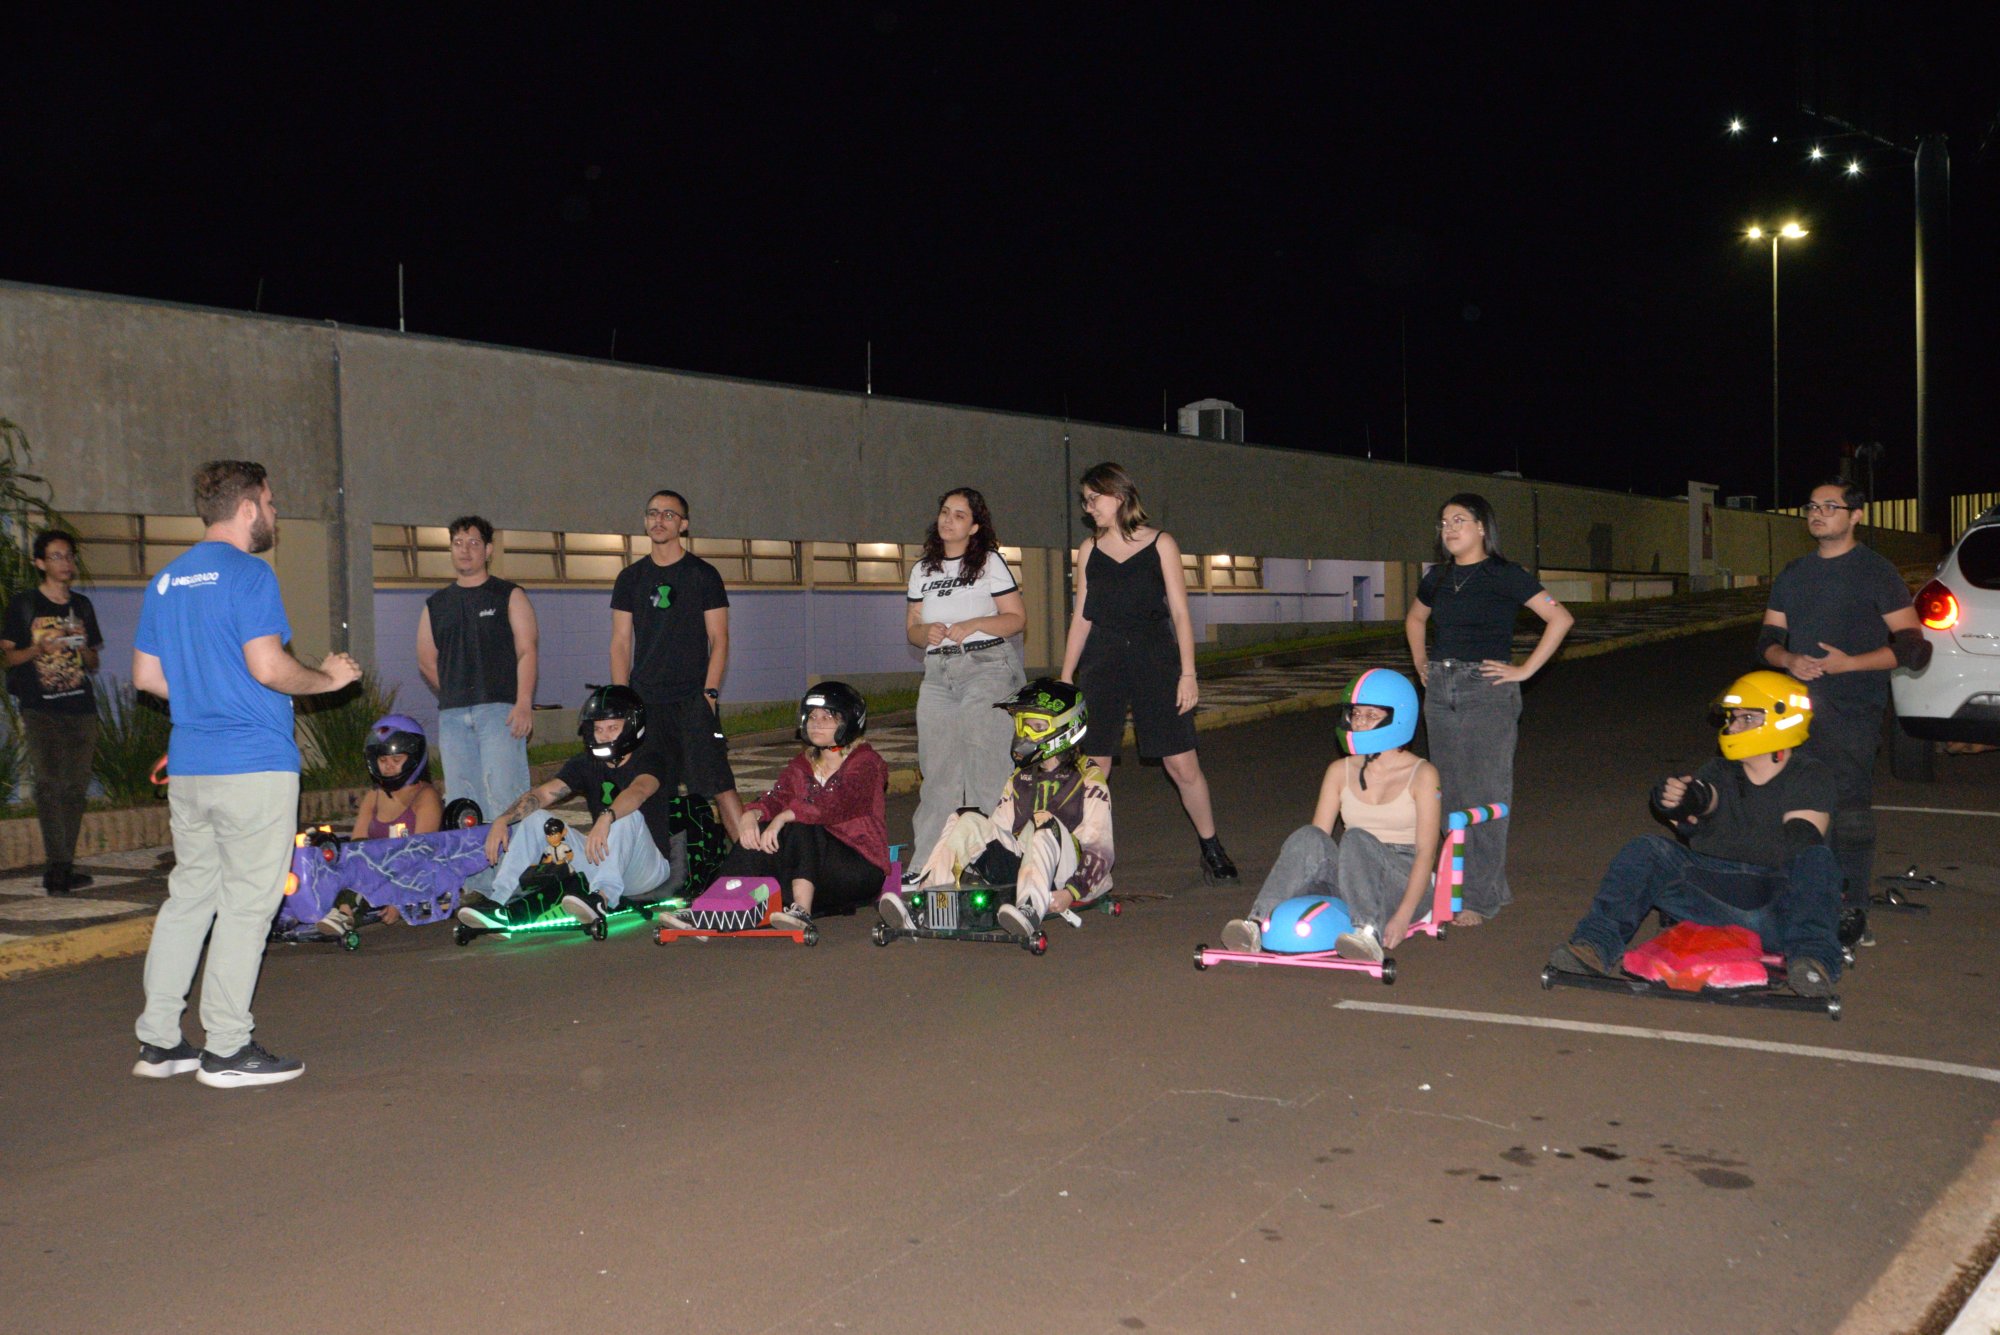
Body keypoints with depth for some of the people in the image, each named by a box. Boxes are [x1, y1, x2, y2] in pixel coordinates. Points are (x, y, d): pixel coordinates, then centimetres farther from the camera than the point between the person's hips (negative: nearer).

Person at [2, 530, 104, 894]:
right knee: (48, 783, -16)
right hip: (40, 709, -4)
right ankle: (58, 866, -19)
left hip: (81, 709, 4)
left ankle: (63, 868, 10)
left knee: (76, 787, 3)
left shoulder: (82, 606, 14)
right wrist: (40, 649, -15)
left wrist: (85, 650, -5)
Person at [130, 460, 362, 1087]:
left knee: (189, 894, 14)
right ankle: (227, 1048, 2)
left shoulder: (166, 581, 14)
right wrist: (329, 677, -4)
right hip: (254, 764, -8)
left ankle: (158, 1040, 18)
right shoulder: (248, 574, -11)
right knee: (247, 901, -1)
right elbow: (269, 667, -20)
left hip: (188, 766, 8)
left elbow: (145, 675, 16)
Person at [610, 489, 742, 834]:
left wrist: (709, 694, -9)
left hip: (693, 700, -3)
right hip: (644, 702, 4)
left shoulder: (703, 575, 3)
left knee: (718, 784, -11)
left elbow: (719, 641, 1)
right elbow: (620, 644, 12)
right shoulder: (630, 578, 13)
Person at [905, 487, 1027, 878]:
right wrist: (925, 632, -5)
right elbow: (911, 628, 18)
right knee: (937, 769, 3)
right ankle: (925, 866, 8)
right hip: (938, 673, 4)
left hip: (987, 666, -4)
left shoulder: (989, 562, 4)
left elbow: (1017, 618, -1)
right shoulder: (923, 570, 16)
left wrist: (973, 625, -15)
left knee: (986, 765, -9)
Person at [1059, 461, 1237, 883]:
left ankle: (1212, 851, 15)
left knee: (1182, 764, -2)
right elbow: (1081, 617, 13)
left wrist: (1187, 673, -6)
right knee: (1093, 767, -3)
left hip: (1155, 661, -2)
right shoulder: (1089, 550, 10)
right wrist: (1066, 677, 11)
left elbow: (1180, 613, 1)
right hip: (1102, 663, 2)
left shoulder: (1160, 544, 2)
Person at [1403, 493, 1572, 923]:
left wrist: (1525, 670, -10)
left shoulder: (1503, 576, -6)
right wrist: (1421, 662, 17)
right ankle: (1454, 887, 19)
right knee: (1449, 792, 10)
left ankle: (1483, 896, 0)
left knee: (1486, 793, -4)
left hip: (1487, 691, -6)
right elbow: (1414, 619, 32)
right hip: (1440, 690, 6)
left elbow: (1560, 618, -9)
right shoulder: (1437, 578, 12)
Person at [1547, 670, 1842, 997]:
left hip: (1779, 897, -3)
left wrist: (1706, 838, -16)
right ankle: (1597, 946, -27)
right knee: (1647, 850, -15)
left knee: (1815, 858, -30)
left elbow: (1794, 842, -12)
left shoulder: (1810, 777, 3)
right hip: (1714, 893, 3)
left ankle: (1812, 961, -40)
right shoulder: (1721, 772, 17)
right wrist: (1679, 799, -31)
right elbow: (1701, 796, -4)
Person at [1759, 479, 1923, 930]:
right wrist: (1787, 659, -6)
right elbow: (1768, 639, 18)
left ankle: (1852, 914, -3)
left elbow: (1913, 646, -4)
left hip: (1852, 712, -6)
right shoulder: (1793, 574, 17)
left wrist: (1848, 663, -16)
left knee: (1849, 810, -8)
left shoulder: (1876, 572, -1)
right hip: (1797, 707, 6)